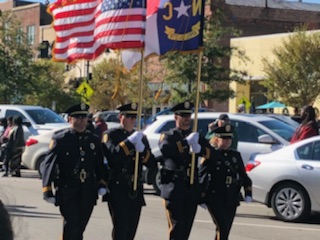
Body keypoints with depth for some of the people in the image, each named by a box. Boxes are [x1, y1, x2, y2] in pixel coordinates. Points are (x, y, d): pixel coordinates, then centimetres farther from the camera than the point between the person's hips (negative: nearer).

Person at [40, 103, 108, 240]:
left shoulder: (94, 140, 12)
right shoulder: (60, 140, -2)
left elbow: (100, 165, 18)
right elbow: (48, 165, -5)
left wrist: (102, 184, 4)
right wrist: (47, 191, -12)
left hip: (88, 193, 5)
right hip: (67, 191, -4)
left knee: (79, 228, 10)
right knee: (71, 226, -12)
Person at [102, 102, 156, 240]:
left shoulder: (141, 137, 16)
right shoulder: (110, 135, 1)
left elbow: (152, 164, 7)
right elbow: (112, 155, -19)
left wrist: (142, 150, -11)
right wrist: (129, 141, -24)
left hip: (135, 191, 5)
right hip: (117, 188, -5)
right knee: (121, 226, -15)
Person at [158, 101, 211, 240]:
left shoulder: (196, 136, 18)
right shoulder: (168, 136, 5)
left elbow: (209, 151, -1)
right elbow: (164, 149, -20)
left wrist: (199, 149, -23)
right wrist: (186, 142, -24)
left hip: (192, 188, 5)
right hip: (174, 188, -5)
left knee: (186, 227, 7)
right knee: (176, 226, -9)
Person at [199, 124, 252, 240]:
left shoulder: (236, 155, 13)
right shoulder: (210, 155, -3)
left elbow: (243, 175, 16)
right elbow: (201, 175, -4)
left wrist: (248, 193, 5)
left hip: (232, 199, 5)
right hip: (214, 199, -5)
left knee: (225, 230, 10)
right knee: (223, 227, -16)